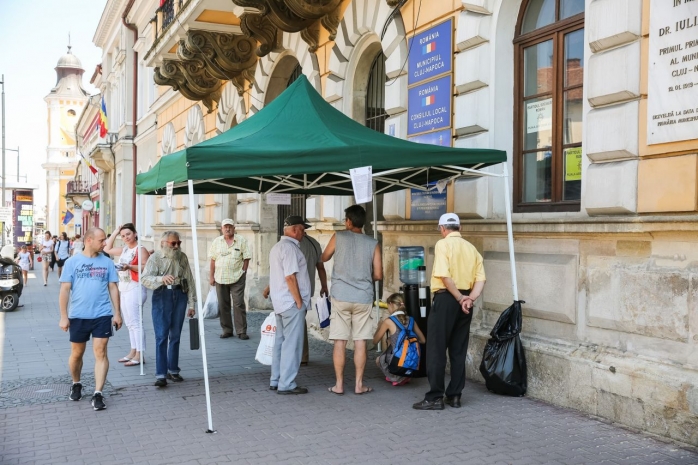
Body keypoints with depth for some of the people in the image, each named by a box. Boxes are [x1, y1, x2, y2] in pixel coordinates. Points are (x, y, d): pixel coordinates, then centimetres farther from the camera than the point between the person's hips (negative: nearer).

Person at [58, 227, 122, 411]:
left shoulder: (107, 262, 4)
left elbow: (113, 288, 6)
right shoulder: (72, 262, 0)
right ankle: (76, 384, 37)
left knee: (100, 352, -5)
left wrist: (117, 313, 1)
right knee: (77, 353, 14)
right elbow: (65, 290, 0)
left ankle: (98, 394, -3)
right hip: (78, 316, 0)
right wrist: (63, 317, -4)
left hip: (102, 315, 0)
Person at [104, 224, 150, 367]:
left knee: (135, 322, -11)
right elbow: (107, 249, 26)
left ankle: (139, 355, -9)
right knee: (129, 323, 12)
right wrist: (115, 232, 20)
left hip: (135, 289, -9)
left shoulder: (140, 249, -9)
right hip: (123, 289, 9)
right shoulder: (124, 250, 15)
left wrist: (129, 267, -27)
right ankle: (133, 351, 18)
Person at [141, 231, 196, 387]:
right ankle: (161, 374, -6)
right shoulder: (155, 258, -1)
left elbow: (189, 280, 12)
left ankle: (173, 370, 19)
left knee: (175, 336, 9)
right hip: (162, 296, -3)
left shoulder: (182, 257, 10)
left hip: (180, 296, 4)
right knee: (161, 336, -6)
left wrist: (191, 304, 10)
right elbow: (146, 279, -14)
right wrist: (161, 278, -34)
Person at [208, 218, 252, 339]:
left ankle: (242, 331, 0)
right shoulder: (216, 241, 9)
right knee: (223, 305, 8)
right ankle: (227, 330, 18)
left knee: (239, 304, -5)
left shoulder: (241, 240, 0)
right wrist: (211, 276, 6)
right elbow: (213, 260, 10)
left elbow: (246, 258, 1)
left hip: (237, 278, -3)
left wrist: (243, 272, -5)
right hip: (220, 278, 3)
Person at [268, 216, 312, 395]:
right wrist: (299, 301, -16)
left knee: (281, 341, 14)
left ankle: (276, 381, 19)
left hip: (280, 303, 10)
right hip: (291, 303, -10)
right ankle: (286, 384, -2)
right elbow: (290, 277, -21)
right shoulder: (290, 247, -15)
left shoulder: (277, 247, 17)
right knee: (292, 344, -5)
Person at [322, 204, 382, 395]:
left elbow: (324, 258, 16)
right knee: (360, 342, 6)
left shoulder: (338, 237, -1)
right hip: (363, 298, 1)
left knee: (340, 342, 4)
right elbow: (378, 275, 1)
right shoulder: (373, 244, 1)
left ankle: (339, 384, 8)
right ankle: (359, 384, 10)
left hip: (340, 296, -1)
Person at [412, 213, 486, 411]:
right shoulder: (471, 248, 11)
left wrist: (460, 299, -11)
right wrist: (470, 298, -8)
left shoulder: (443, 244, -7)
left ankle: (435, 398, 0)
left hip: (446, 299, -6)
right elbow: (480, 279, 1)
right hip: (464, 302, 6)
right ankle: (454, 396, 15)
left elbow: (444, 276, -18)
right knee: (459, 350, 11)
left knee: (436, 349, 0)